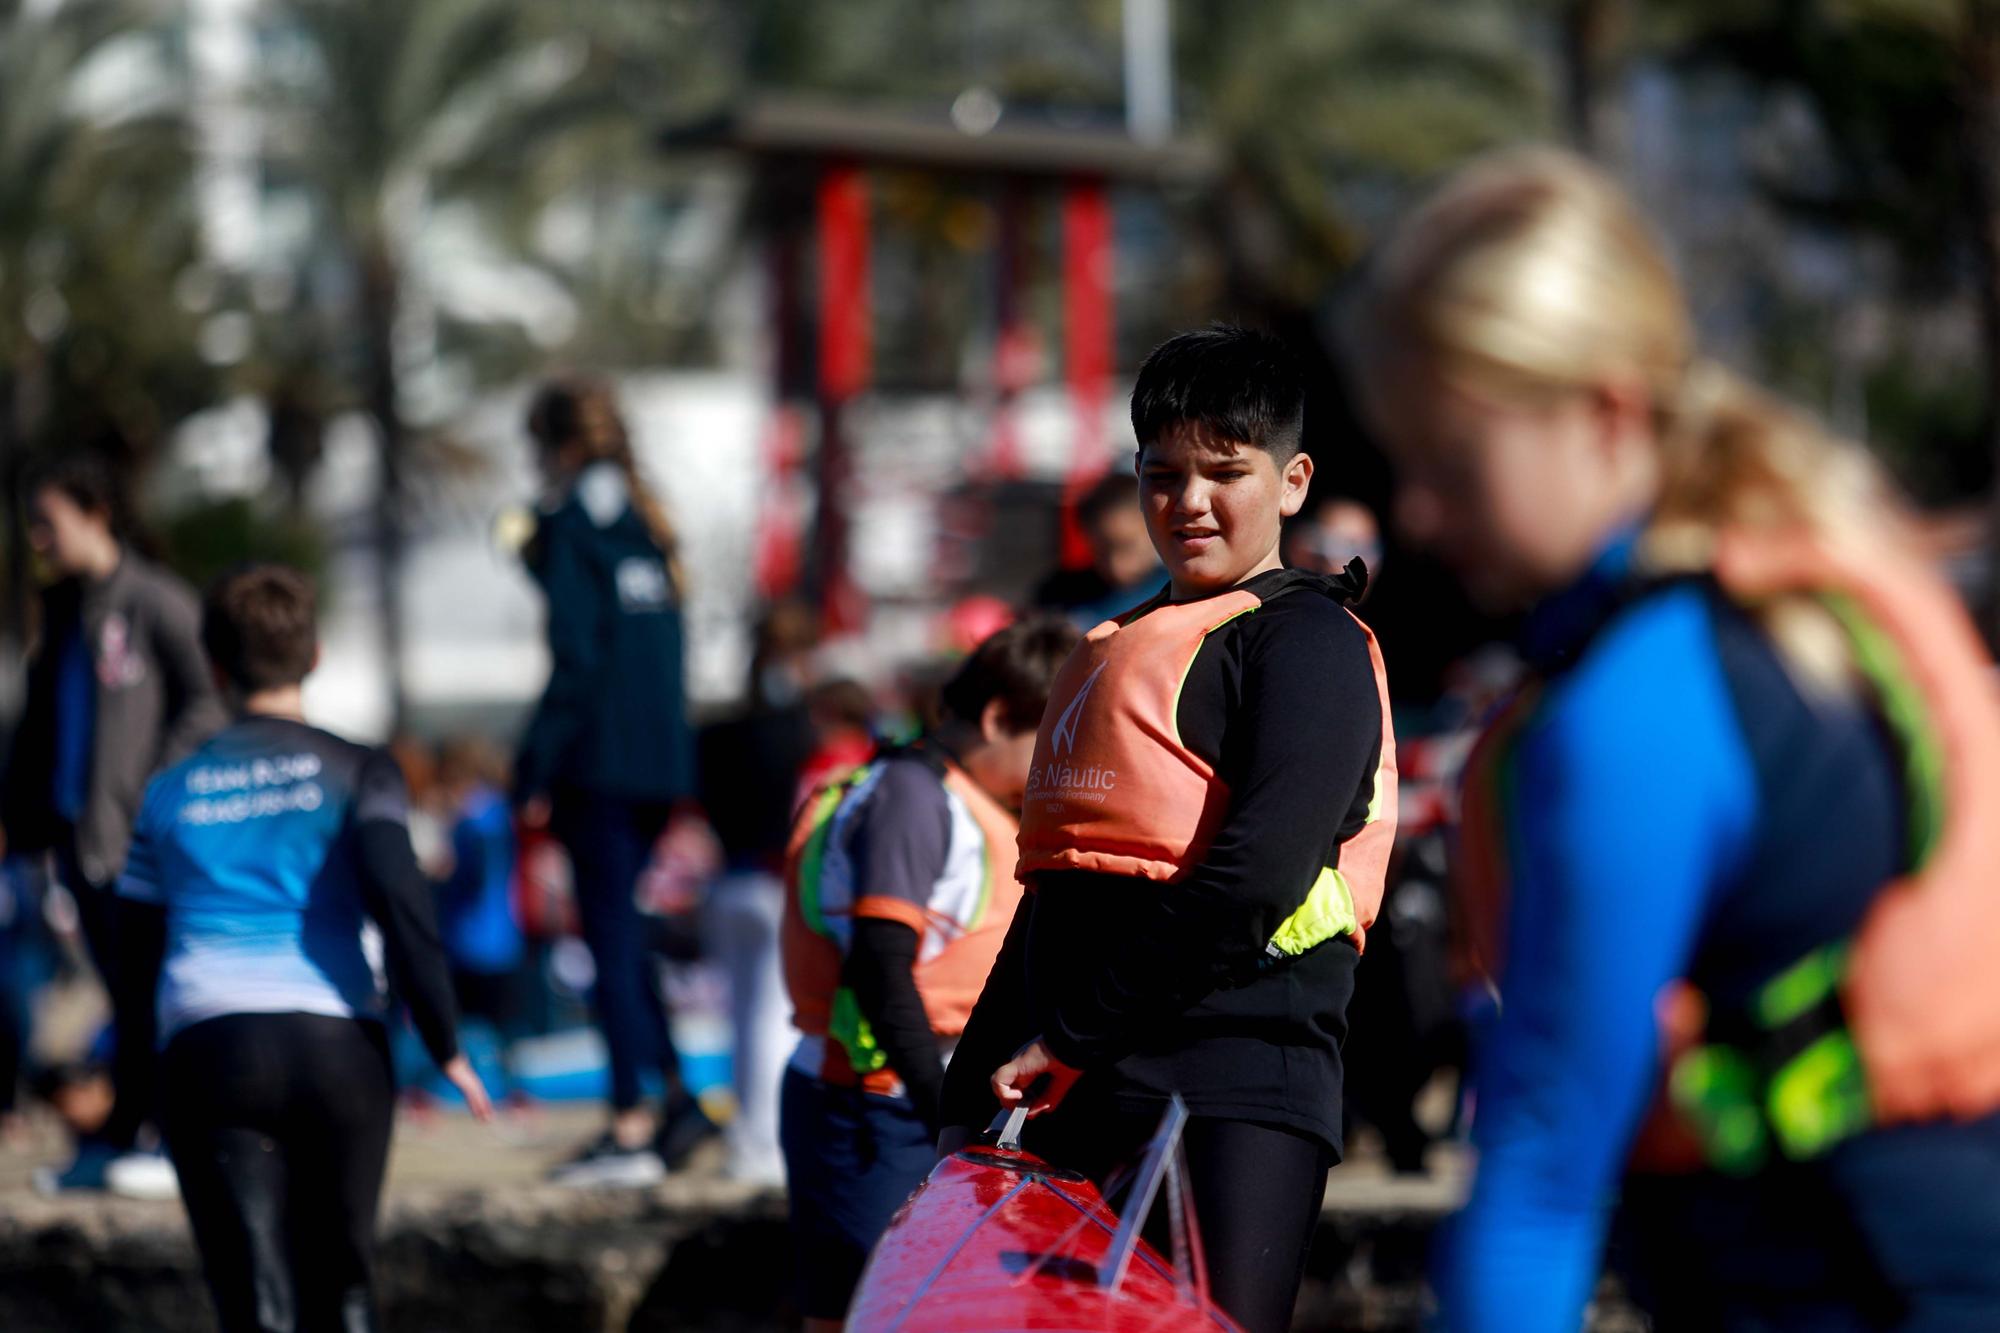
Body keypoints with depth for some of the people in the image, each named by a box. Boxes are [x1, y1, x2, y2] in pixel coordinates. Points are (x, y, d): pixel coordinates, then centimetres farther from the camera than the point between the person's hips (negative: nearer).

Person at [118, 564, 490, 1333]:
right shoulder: (356, 772, 6)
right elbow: (399, 900, -9)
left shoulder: (171, 792, 14)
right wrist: (444, 1046, -6)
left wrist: (141, 1084, 23)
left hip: (206, 1047, 1)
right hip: (337, 1043, 0)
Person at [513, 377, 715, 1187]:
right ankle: (675, 1096, 10)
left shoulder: (572, 521, -8)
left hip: (601, 759, -7)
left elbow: (574, 656, -15)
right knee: (620, 927, 17)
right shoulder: (645, 521, 14)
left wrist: (536, 771, -12)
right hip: (664, 757, 7)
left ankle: (629, 1130, -3)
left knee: (610, 936, -3)